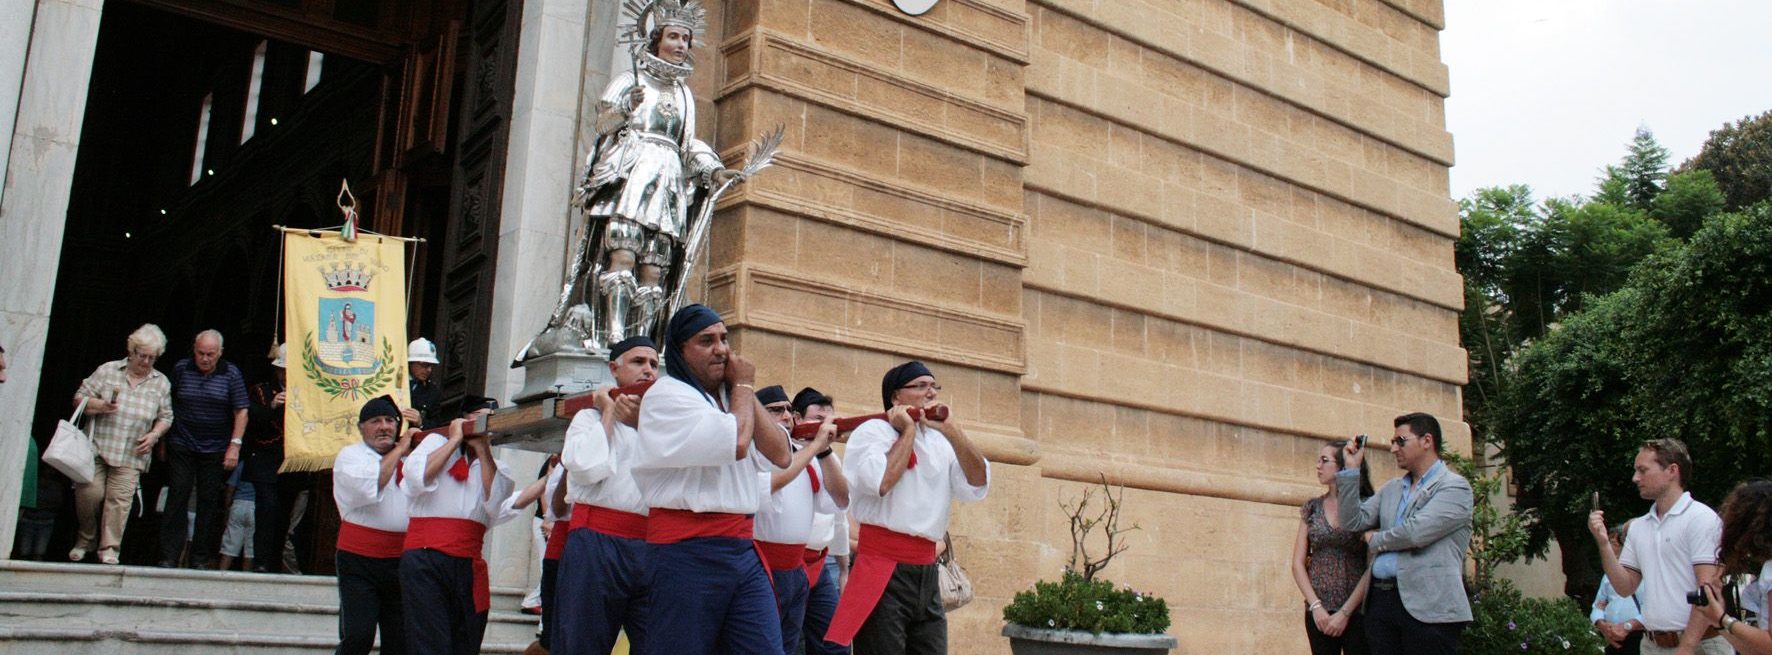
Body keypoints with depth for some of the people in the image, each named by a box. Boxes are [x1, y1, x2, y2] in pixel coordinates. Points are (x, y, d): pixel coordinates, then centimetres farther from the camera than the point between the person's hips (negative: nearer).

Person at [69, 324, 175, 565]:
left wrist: (154, 434, -4)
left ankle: (109, 549, 2)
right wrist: (100, 406, -14)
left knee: (120, 499, -7)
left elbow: (166, 417, 14)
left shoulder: (161, 383, 9)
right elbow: (79, 398, 5)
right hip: (97, 446, 0)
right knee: (89, 492, -8)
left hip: (131, 455, 1)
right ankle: (85, 540, 16)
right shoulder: (107, 371, 5)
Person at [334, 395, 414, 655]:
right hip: (360, 560, -5)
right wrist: (399, 451, -8)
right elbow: (370, 486, -17)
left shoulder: (407, 457, 17)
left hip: (400, 559, 5)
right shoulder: (350, 455, 2)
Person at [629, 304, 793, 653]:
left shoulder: (728, 398, 18)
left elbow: (779, 456, 9)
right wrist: (744, 386, 0)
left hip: (743, 549, 7)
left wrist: (745, 392, 4)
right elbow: (737, 442, -17)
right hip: (687, 550, -7)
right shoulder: (667, 396, -6)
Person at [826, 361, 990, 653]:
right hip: (883, 570, -6)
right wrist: (908, 431, -7)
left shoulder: (942, 442, 14)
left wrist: (951, 430, -6)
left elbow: (978, 486, 1)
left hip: (927, 572, 6)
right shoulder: (872, 431, -2)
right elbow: (880, 483, -20)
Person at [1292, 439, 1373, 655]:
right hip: (1318, 611, 3)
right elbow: (1298, 564, 6)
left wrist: (1345, 613, -12)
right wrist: (1316, 606, -7)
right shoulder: (1312, 508, 8)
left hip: (1356, 611, -3)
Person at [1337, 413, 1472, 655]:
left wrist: (1375, 540, 2)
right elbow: (1353, 522, 11)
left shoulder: (1455, 487, -2)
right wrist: (1351, 469, 7)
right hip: (1380, 601, 6)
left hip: (1427, 607, -6)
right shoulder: (1391, 489, 20)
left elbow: (1416, 531, -16)